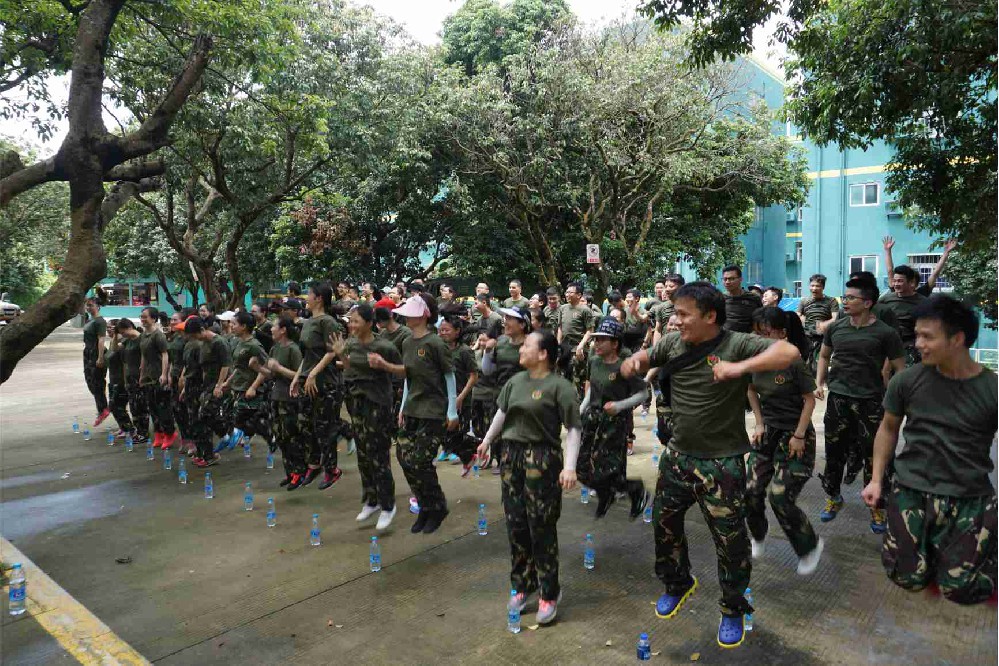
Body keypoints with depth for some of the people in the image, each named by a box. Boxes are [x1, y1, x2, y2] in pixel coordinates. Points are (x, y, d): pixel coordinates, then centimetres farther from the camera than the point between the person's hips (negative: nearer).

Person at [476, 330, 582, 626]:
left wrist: (569, 466, -21)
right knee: (516, 525, 11)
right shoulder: (516, 380, 9)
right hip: (511, 455, 6)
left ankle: (549, 594, 16)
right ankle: (522, 585, 28)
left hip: (542, 459, -6)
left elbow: (573, 429, -13)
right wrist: (487, 441, 27)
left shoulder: (559, 386, -11)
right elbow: (502, 412, 21)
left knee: (542, 528, 0)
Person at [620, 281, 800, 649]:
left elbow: (788, 352, -28)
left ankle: (733, 609, 32)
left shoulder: (736, 343, -16)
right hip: (677, 455, 6)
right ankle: (678, 583, 46)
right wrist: (633, 361, -13)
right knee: (665, 523, 19)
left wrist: (740, 367, -40)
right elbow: (643, 359, 12)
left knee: (730, 539, 7)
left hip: (721, 463, -5)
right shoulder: (673, 342, -1)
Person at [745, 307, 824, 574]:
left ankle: (810, 546, 18)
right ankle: (758, 537, 31)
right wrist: (759, 423, 5)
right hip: (768, 431, 5)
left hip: (795, 434, -5)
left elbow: (810, 400, -12)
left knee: (780, 497, -8)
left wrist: (799, 436, -14)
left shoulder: (794, 362, -20)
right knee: (751, 491, 1)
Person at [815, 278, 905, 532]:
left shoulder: (885, 333, -8)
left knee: (873, 456, 4)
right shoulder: (836, 327, 3)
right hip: (838, 398, 3)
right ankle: (834, 497, 30)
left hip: (870, 402, -3)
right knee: (834, 451, 12)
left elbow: (900, 369, -3)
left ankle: (877, 507, 21)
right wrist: (819, 383, 7)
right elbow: (824, 355, 18)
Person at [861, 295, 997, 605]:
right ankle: (931, 541, 29)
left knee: (960, 589, -6)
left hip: (970, 498, -1)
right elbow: (888, 429, 10)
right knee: (909, 578, -3)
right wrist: (876, 480, 5)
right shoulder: (907, 380, -4)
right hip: (912, 490, 1)